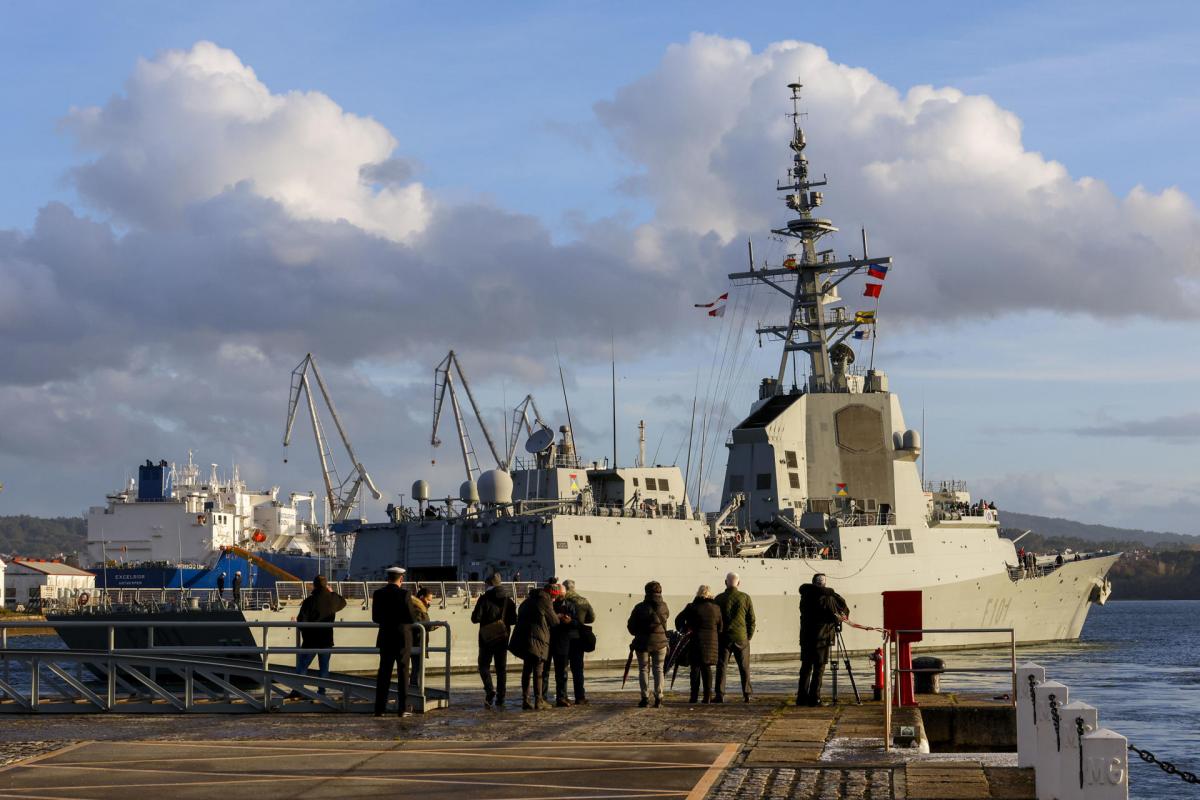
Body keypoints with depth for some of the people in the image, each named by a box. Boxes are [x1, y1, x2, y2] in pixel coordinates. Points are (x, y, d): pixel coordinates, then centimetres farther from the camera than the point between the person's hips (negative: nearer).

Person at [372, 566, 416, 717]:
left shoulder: (378, 593, -1)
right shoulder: (404, 593, -12)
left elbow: (375, 618, 4)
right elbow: (411, 617, -12)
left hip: (385, 638, 3)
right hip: (402, 638, -3)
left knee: (384, 672, 9)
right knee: (403, 672, 3)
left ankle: (380, 708, 7)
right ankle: (403, 708, 1)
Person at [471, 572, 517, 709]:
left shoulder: (484, 599, -10)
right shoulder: (508, 599, 3)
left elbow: (475, 618, -13)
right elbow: (514, 620, 7)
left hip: (487, 638, -4)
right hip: (503, 638, 4)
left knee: (484, 665, 7)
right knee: (501, 669, 8)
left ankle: (490, 691, -17)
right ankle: (500, 701, 6)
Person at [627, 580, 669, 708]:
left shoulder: (640, 608, -8)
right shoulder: (663, 607, -4)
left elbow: (630, 626, 0)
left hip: (643, 643, -1)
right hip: (660, 642, 1)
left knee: (643, 670, 6)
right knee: (658, 669, 8)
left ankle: (645, 698, -2)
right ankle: (658, 698, 1)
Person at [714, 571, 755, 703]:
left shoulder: (719, 599, -3)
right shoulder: (745, 598, -1)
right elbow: (751, 620, 2)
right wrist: (749, 637, 11)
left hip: (724, 638, -1)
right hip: (741, 638, 1)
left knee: (721, 666, 3)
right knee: (744, 667, 9)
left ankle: (719, 694, -3)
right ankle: (746, 695, 7)